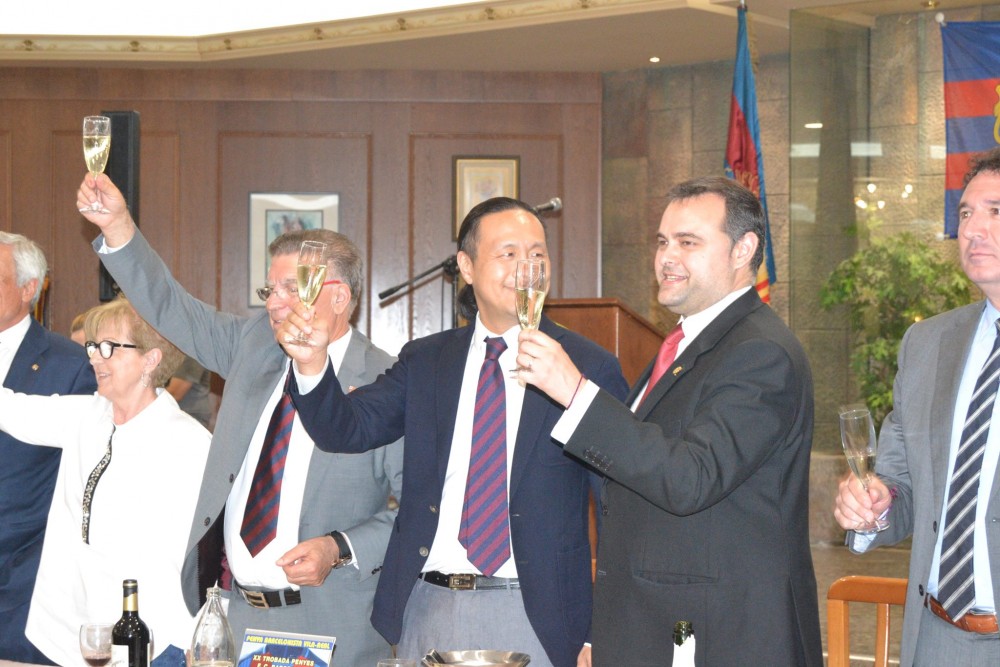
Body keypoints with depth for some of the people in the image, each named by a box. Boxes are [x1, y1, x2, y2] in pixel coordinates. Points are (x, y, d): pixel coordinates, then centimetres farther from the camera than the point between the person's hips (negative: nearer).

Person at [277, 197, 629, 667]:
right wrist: (311, 363, -21)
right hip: (426, 610, 3)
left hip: (533, 616, -3)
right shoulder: (425, 361, 9)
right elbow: (346, 430, -1)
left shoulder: (589, 368, -2)